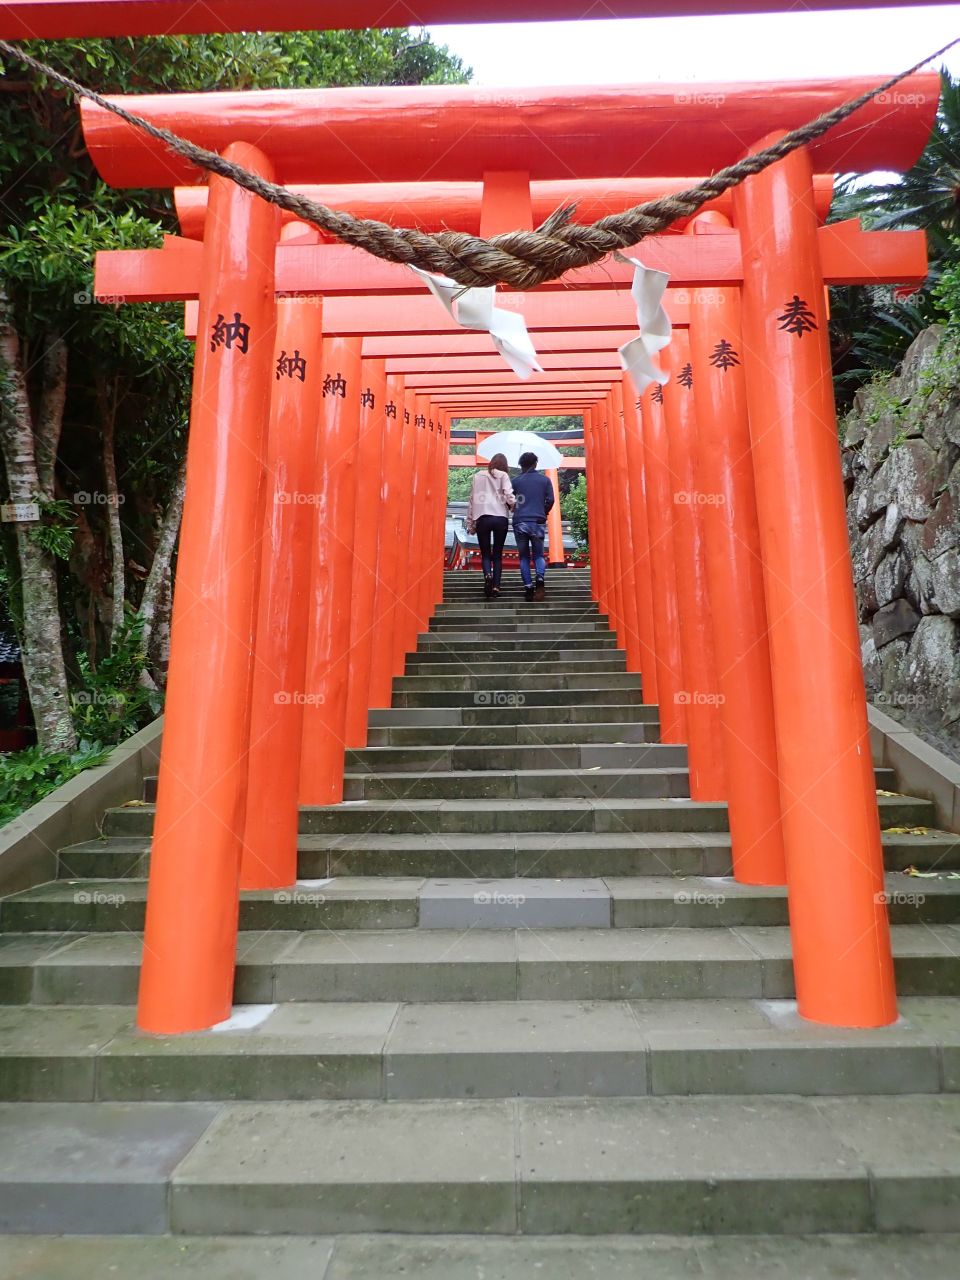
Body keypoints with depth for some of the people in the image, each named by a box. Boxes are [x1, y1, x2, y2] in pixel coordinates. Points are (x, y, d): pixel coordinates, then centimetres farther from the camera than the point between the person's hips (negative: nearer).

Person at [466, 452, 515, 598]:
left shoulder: (478, 476, 15)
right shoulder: (503, 475, 9)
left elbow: (472, 499, 15)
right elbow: (508, 495, -7)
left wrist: (470, 523, 18)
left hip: (482, 518, 1)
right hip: (500, 518, -1)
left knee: (485, 553, 8)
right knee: (497, 554, 11)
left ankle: (487, 575, -20)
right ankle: (496, 586, 2)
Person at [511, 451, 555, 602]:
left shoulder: (516, 481, 5)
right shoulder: (544, 479, 7)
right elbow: (550, 500, 2)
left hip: (520, 522, 0)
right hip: (538, 522, 0)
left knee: (524, 557, 9)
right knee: (538, 554, 11)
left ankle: (528, 589, 0)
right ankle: (540, 579, -18)